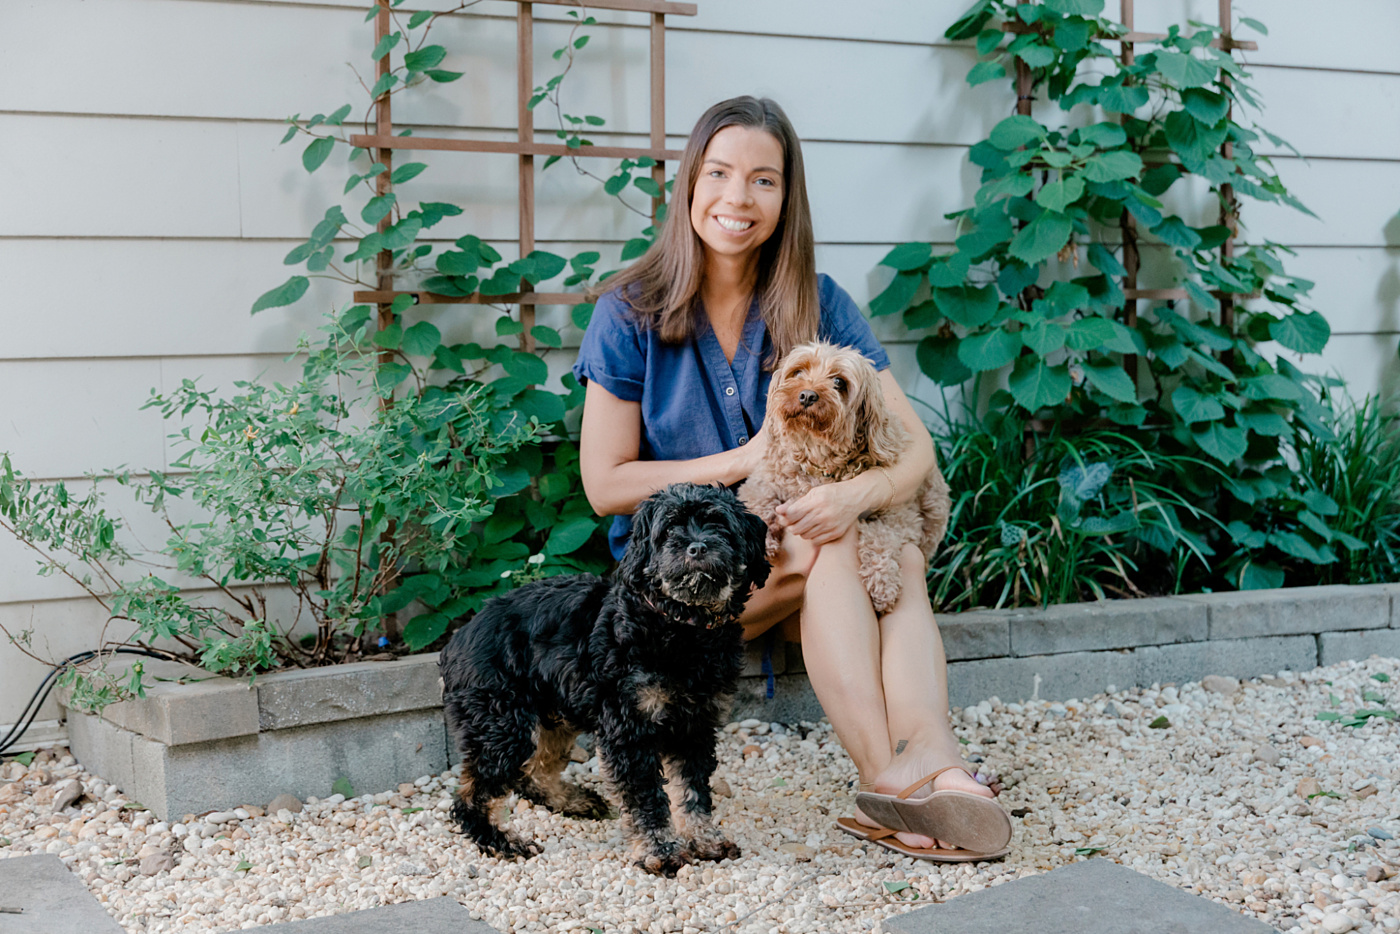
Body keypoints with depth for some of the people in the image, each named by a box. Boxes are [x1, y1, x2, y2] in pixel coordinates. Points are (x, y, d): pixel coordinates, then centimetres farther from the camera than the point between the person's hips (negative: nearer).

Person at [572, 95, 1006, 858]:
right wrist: (742, 460, -14)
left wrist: (861, 492, -29)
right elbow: (606, 485, -5)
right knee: (828, 548, -32)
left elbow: (916, 445, -6)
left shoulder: (818, 306, 1)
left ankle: (929, 753, -48)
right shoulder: (631, 314, -4)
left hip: (805, 545, 3)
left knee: (902, 557, -30)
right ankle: (884, 774, -40)